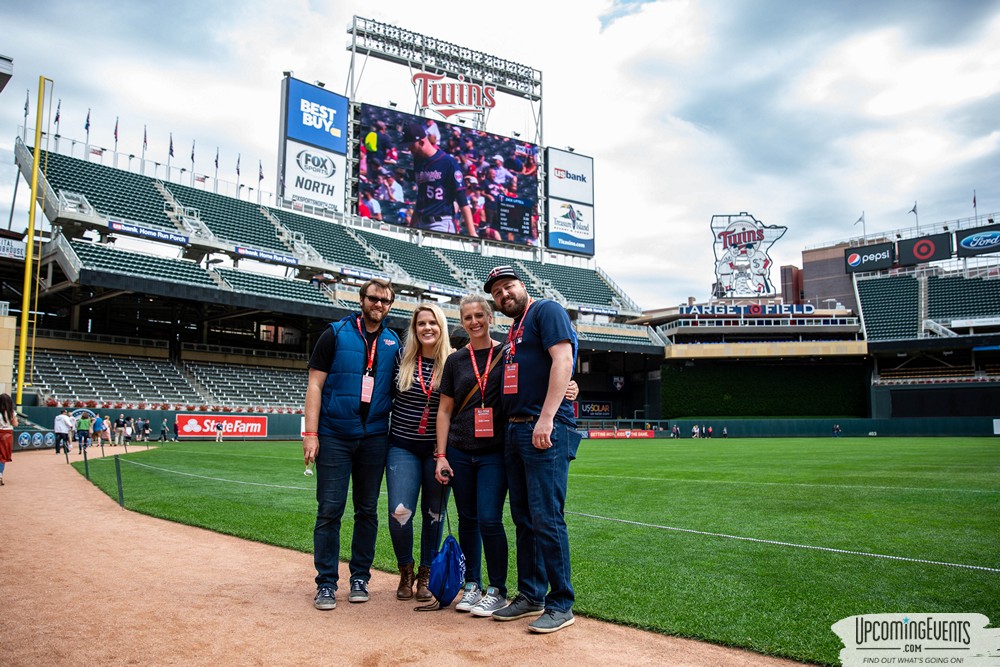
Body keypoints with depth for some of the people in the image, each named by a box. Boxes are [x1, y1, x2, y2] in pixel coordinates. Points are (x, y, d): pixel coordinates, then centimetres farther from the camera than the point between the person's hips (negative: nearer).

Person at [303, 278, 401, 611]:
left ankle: (360, 578, 20)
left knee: (367, 510, 9)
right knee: (329, 510, -2)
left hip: (375, 437, 3)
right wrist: (310, 434, -10)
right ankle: (326, 583, 8)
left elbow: (399, 391, 14)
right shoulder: (335, 334, 1)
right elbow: (315, 385, -2)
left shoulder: (394, 343, 11)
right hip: (334, 436, -3)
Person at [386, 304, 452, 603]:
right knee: (399, 512, -8)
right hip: (403, 446, 0)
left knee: (434, 513, 7)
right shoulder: (402, 357, -1)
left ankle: (426, 574, 26)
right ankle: (405, 571, 16)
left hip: (438, 448, 0)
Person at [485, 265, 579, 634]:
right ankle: (531, 596, 21)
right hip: (515, 432, 9)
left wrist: (546, 417, -23)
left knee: (546, 517, -9)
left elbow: (563, 360, -15)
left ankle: (561, 604, 1)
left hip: (546, 431, -9)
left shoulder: (546, 310, -2)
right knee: (524, 519, 12)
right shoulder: (513, 333, 24)